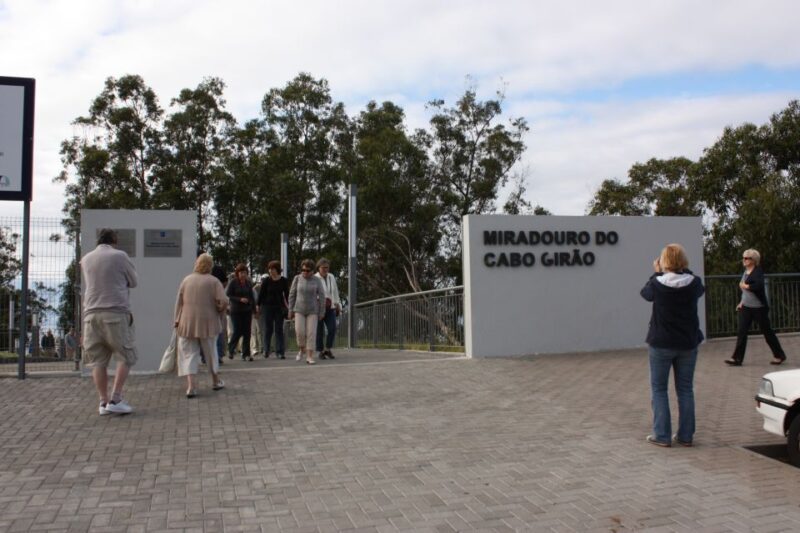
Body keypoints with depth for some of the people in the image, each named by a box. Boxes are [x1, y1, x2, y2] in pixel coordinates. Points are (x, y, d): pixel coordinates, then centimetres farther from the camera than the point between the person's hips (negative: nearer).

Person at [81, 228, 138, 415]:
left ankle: (103, 402, 7)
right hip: (116, 313, -4)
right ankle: (115, 400, -4)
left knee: (97, 360, 8)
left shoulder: (86, 259, 12)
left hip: (92, 314, 4)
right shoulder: (120, 256, -2)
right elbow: (134, 282, 8)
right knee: (125, 357, 4)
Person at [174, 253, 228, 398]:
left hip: (187, 323, 1)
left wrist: (177, 320, 8)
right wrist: (219, 313, 7)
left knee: (189, 353, 5)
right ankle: (216, 381, 29)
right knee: (211, 352, 15)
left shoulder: (187, 280, 4)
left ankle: (191, 385, -7)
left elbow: (179, 302, 4)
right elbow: (223, 301, -12)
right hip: (207, 322, -1)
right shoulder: (213, 281, -4)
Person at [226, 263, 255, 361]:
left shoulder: (248, 283, 8)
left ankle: (246, 354, 5)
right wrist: (240, 299, -19)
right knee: (237, 331, -5)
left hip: (247, 311, 4)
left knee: (247, 332, 0)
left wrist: (254, 309, 12)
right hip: (236, 311, -4)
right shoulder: (233, 282, -5)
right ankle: (231, 348, 23)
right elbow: (228, 295, -8)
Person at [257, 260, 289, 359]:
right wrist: (258, 305, 1)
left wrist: (287, 305, -5)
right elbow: (261, 293, 2)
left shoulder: (284, 281, 0)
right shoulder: (266, 280, -2)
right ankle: (266, 350, 17)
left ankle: (280, 351, 2)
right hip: (267, 307, 0)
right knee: (268, 329, 5)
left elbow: (286, 294, 4)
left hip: (279, 307, 1)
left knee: (279, 329, 1)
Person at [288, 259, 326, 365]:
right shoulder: (297, 278, -4)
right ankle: (302, 349, 17)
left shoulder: (317, 280, -6)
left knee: (311, 333, -8)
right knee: (300, 332, -10)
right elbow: (292, 294, 1)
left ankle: (309, 357, -3)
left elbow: (321, 296, -4)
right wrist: (290, 310, -1)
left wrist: (321, 312, -6)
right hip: (299, 310, 1)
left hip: (312, 310, -1)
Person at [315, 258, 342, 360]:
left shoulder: (331, 277, 10)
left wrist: (338, 305, 17)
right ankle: (320, 351, 15)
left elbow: (335, 292, 18)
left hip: (330, 309, 4)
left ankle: (327, 349, 9)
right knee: (319, 331, 1)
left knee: (332, 329, -7)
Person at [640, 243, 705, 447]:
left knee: (658, 389, 9)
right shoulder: (694, 283, -9)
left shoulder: (657, 284, -16)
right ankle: (685, 435, 17)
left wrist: (656, 273, 15)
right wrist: (684, 271, 13)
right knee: (685, 389, 14)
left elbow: (645, 293, 6)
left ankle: (662, 435, 7)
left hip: (661, 343, -3)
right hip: (687, 343, 3)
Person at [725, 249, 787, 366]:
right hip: (746, 307, 7)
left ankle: (779, 355, 23)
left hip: (759, 308, -7)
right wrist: (742, 302, 17)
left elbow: (759, 286, -34)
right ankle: (737, 358, 0)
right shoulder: (746, 271, 9)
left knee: (767, 331, 5)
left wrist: (745, 286, -20)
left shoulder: (758, 271, -15)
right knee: (741, 332, 0)